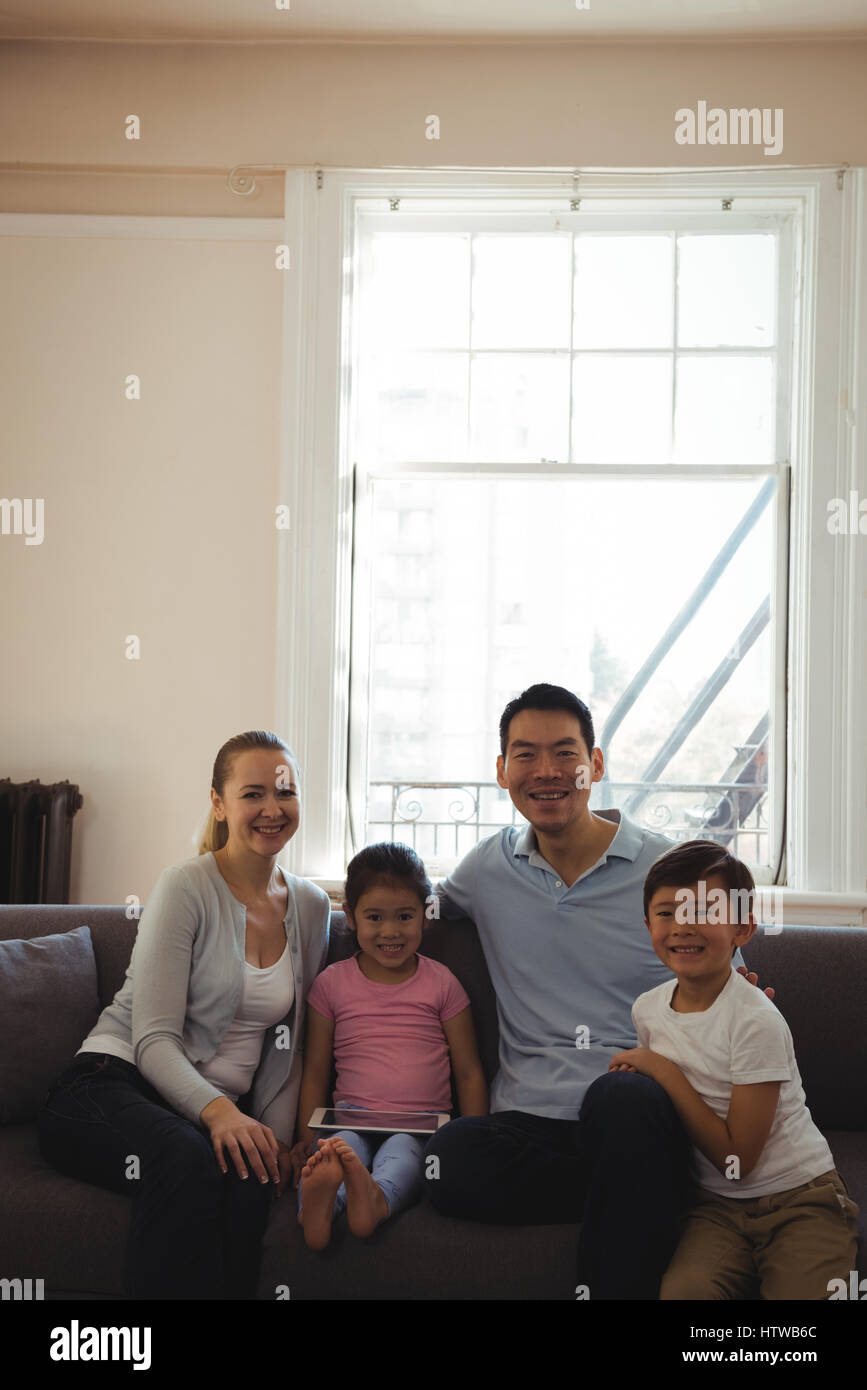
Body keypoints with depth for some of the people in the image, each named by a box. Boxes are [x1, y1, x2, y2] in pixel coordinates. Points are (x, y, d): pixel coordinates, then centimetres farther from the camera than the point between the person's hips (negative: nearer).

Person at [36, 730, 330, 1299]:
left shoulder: (313, 906, 9)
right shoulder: (186, 887, -7)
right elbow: (153, 1041, -13)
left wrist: (277, 1136, -1)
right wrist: (218, 1111, -31)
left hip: (223, 1109, 4)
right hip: (112, 1082, -4)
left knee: (250, 1181, -34)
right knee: (188, 1161, -39)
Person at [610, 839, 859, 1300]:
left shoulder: (757, 1021, -18)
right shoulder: (646, 1008, 1)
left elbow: (738, 1157, -17)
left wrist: (663, 1071, -17)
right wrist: (635, 1074, -3)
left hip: (799, 1197, -3)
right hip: (717, 1204, 4)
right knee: (683, 1289, -25)